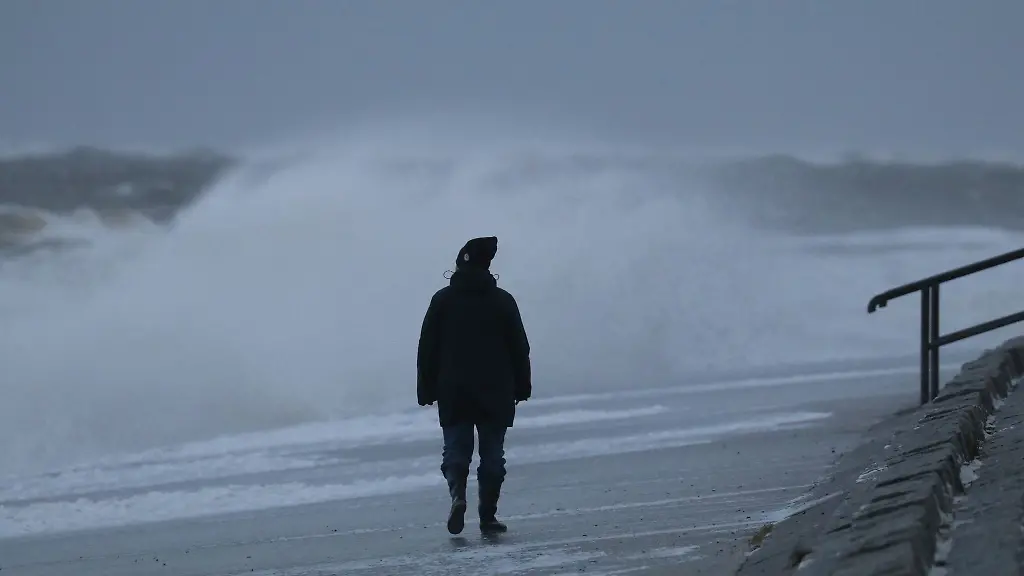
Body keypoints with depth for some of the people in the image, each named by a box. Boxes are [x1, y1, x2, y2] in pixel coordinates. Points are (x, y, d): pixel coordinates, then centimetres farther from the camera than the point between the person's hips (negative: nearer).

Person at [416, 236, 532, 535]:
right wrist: (522, 386, 12)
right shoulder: (503, 301, 0)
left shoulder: (442, 300, 0)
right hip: (495, 394, 0)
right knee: (492, 454, 6)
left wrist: (426, 389, 6)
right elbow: (520, 348, 3)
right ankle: (487, 516, 4)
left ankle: (457, 494, -22)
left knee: (456, 450, 4)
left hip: (453, 393, 0)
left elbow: (427, 348, 1)